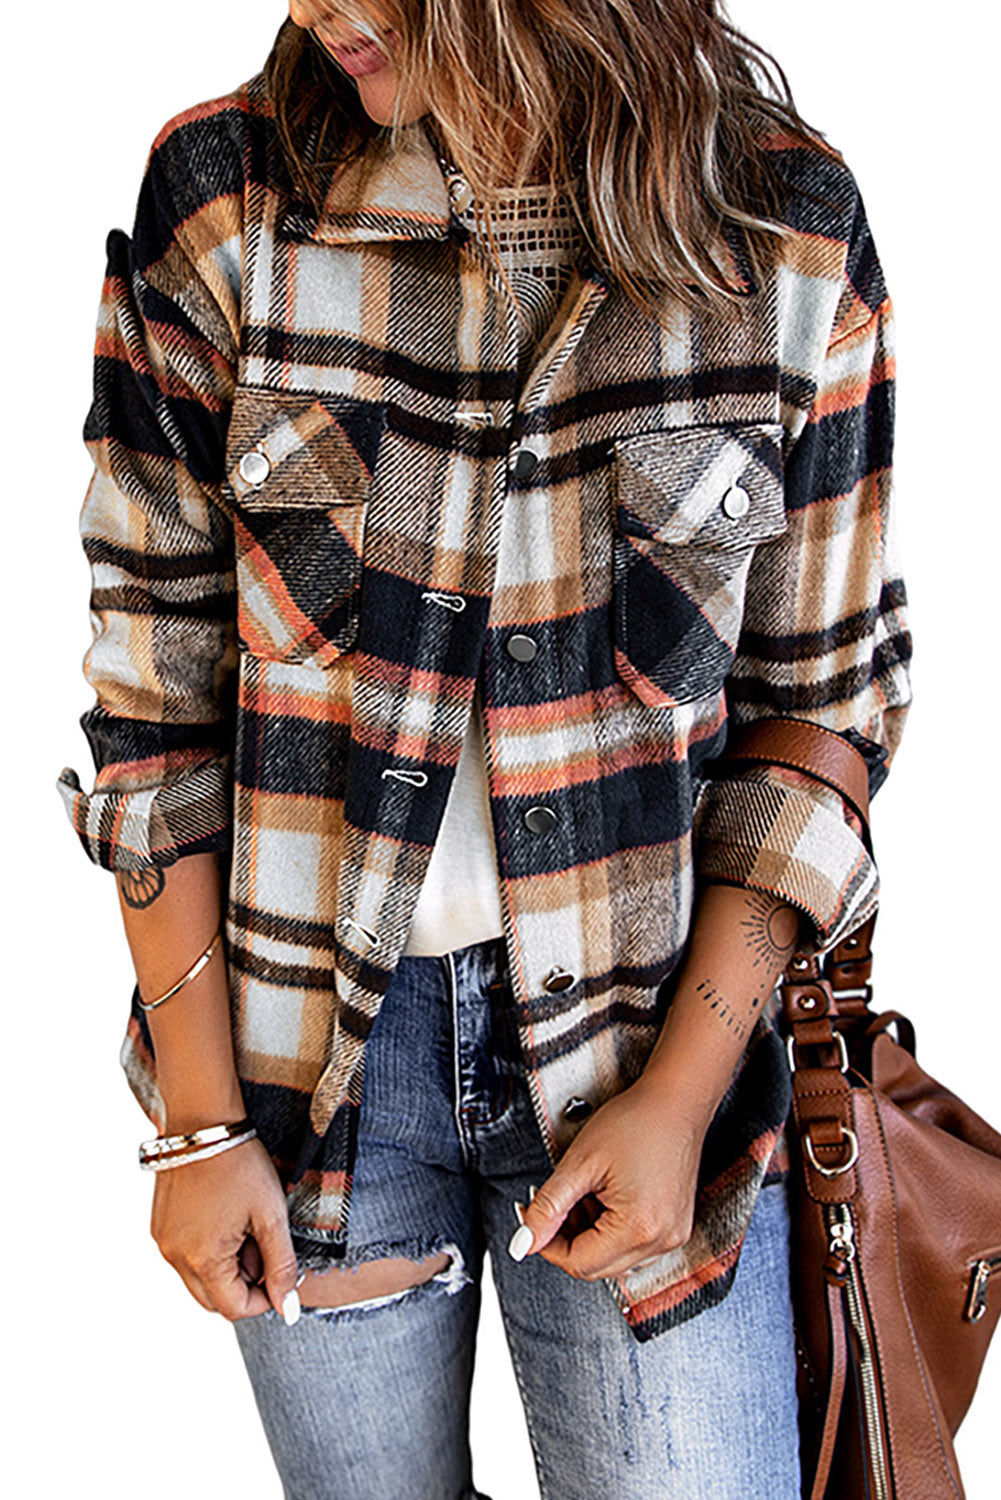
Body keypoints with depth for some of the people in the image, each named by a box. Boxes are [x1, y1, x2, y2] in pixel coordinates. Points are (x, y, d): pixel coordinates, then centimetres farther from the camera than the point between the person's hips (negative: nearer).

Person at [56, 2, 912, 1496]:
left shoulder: (791, 232, -8)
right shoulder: (225, 197, -7)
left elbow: (823, 700, -2)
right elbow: (156, 686, -4)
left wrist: (683, 1089, -8)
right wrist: (197, 1119, -4)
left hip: (654, 1013, 0)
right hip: (310, 1025, 1)